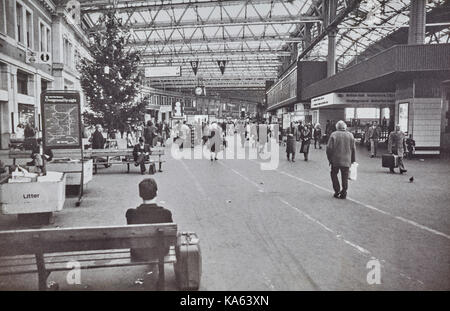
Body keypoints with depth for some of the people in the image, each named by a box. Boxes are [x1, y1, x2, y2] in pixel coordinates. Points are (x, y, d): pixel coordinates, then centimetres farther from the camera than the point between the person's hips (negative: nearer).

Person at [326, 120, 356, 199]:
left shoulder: (333, 135, -6)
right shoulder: (350, 135, 2)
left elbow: (329, 148, -8)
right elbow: (353, 149, 5)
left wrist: (330, 159, 2)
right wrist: (353, 160, 14)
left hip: (335, 160, -2)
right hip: (346, 160, 2)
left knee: (334, 174, 14)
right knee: (345, 177, 8)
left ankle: (337, 191, 7)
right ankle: (343, 193, 10)